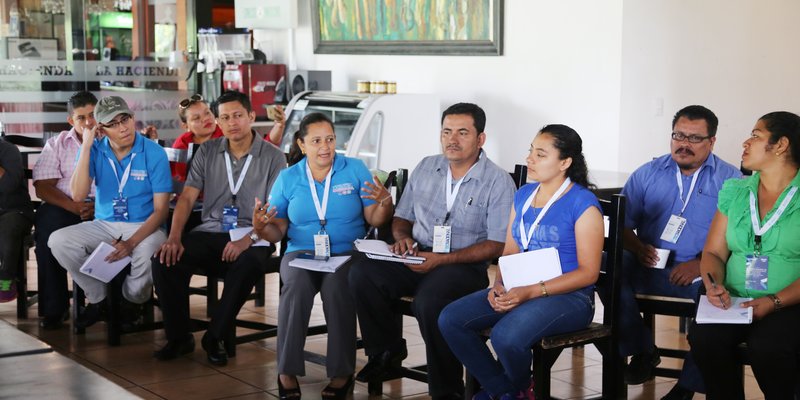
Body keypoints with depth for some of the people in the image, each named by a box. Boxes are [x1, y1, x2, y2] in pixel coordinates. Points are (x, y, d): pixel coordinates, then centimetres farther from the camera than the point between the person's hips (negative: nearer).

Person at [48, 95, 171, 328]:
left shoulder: (154, 153, -8)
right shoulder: (95, 151, 0)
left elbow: (160, 209, -9)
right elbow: (78, 195, -13)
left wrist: (131, 243, -23)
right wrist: (86, 146, -16)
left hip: (144, 226, -3)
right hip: (104, 225, 3)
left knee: (148, 254, -37)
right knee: (58, 241, -20)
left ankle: (132, 302, 0)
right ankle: (98, 300, 0)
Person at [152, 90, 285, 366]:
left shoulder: (273, 157, 0)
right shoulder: (207, 152, 10)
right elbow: (187, 197, 5)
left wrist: (248, 240, -24)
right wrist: (174, 237, -13)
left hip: (251, 237, -3)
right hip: (210, 232, 4)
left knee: (248, 265, -38)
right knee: (165, 259, -23)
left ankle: (214, 337, -18)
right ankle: (178, 337, -6)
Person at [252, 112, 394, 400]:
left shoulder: (355, 170, 5)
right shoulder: (287, 178, 8)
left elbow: (375, 220, 3)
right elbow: (278, 232, 8)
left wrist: (385, 203, -18)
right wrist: (261, 227, -13)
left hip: (347, 253, -1)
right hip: (301, 253, 1)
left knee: (336, 284, -35)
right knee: (297, 283, -34)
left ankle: (342, 372, -23)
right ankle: (288, 372, -25)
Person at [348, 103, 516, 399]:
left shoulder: (498, 182, -4)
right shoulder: (426, 168, 13)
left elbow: (497, 245, -10)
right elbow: (401, 218, 22)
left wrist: (442, 259, -18)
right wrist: (403, 238, -3)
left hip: (464, 265, -5)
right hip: (417, 259, 5)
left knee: (429, 301, -36)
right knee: (362, 272, -21)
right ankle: (387, 350, 2)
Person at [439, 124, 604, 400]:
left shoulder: (583, 204, -10)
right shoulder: (523, 195, 12)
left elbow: (588, 272, -12)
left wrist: (530, 292, -21)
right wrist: (499, 286, -8)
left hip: (568, 297, -7)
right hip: (519, 291, 7)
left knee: (505, 336, -33)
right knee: (450, 320, -12)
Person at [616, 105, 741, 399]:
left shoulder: (730, 180, 5)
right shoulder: (648, 174, 13)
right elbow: (622, 223, 12)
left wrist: (702, 264, -19)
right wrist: (638, 247, -10)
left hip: (701, 275, -2)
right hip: (650, 266, 2)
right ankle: (642, 350, -9)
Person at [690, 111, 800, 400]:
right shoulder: (735, 191, 14)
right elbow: (714, 252, 14)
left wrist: (776, 302, -20)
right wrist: (714, 284, -7)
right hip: (735, 301, 4)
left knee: (766, 346, -33)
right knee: (703, 337, -26)